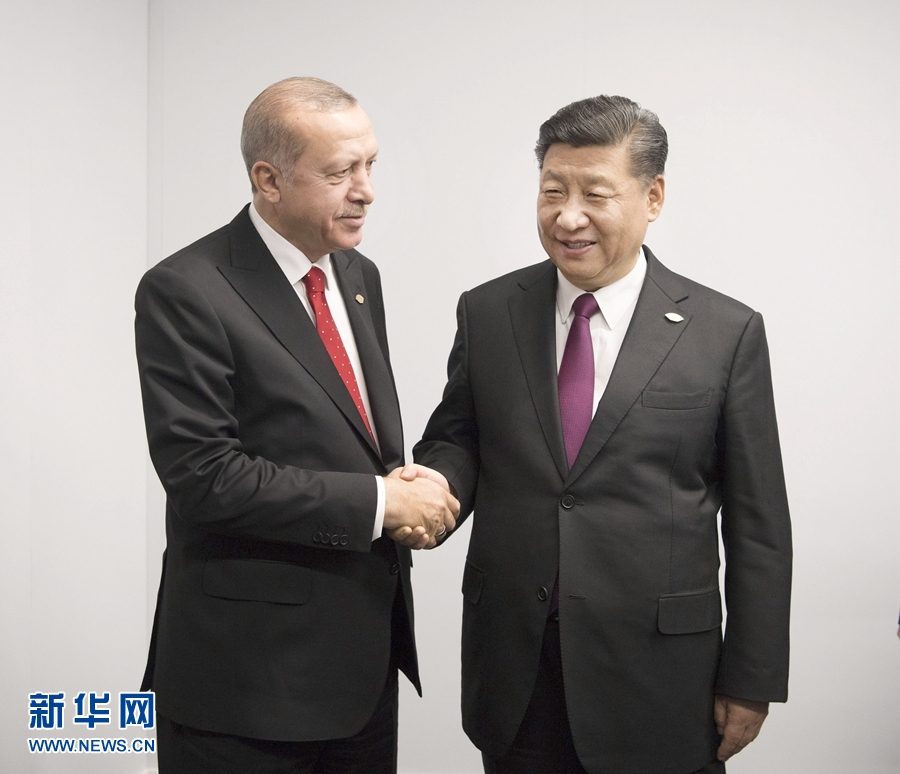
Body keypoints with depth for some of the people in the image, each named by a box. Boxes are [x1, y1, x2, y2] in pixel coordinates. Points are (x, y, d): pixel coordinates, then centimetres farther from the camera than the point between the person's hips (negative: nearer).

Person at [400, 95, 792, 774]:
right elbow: (457, 436, 11)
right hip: (512, 663, 3)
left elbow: (758, 525, -3)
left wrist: (750, 681, -2)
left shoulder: (727, 333, -5)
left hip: (656, 674, -2)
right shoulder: (487, 313, 2)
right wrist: (437, 479, -13)